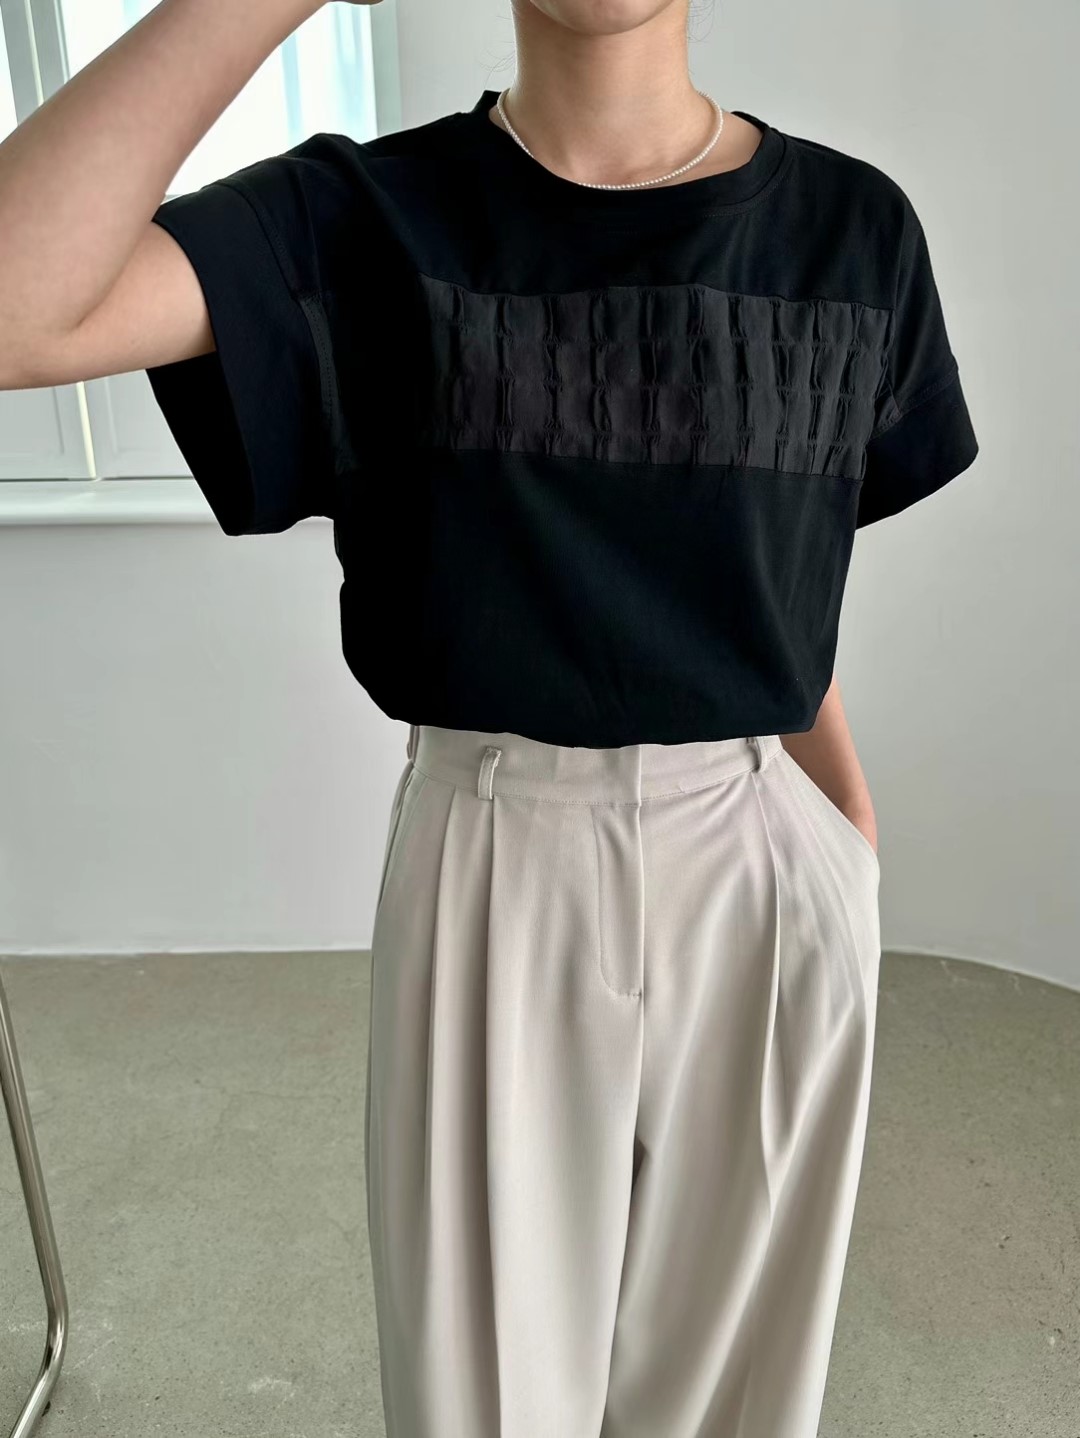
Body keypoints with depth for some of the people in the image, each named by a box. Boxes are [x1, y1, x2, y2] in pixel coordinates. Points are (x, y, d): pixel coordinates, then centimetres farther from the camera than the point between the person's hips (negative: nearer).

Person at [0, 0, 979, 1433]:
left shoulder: (856, 231, 2)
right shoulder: (367, 220, -5)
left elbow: (775, 579, 9)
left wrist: (849, 818, 7)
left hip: (766, 872, 3)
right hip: (492, 869, -1)